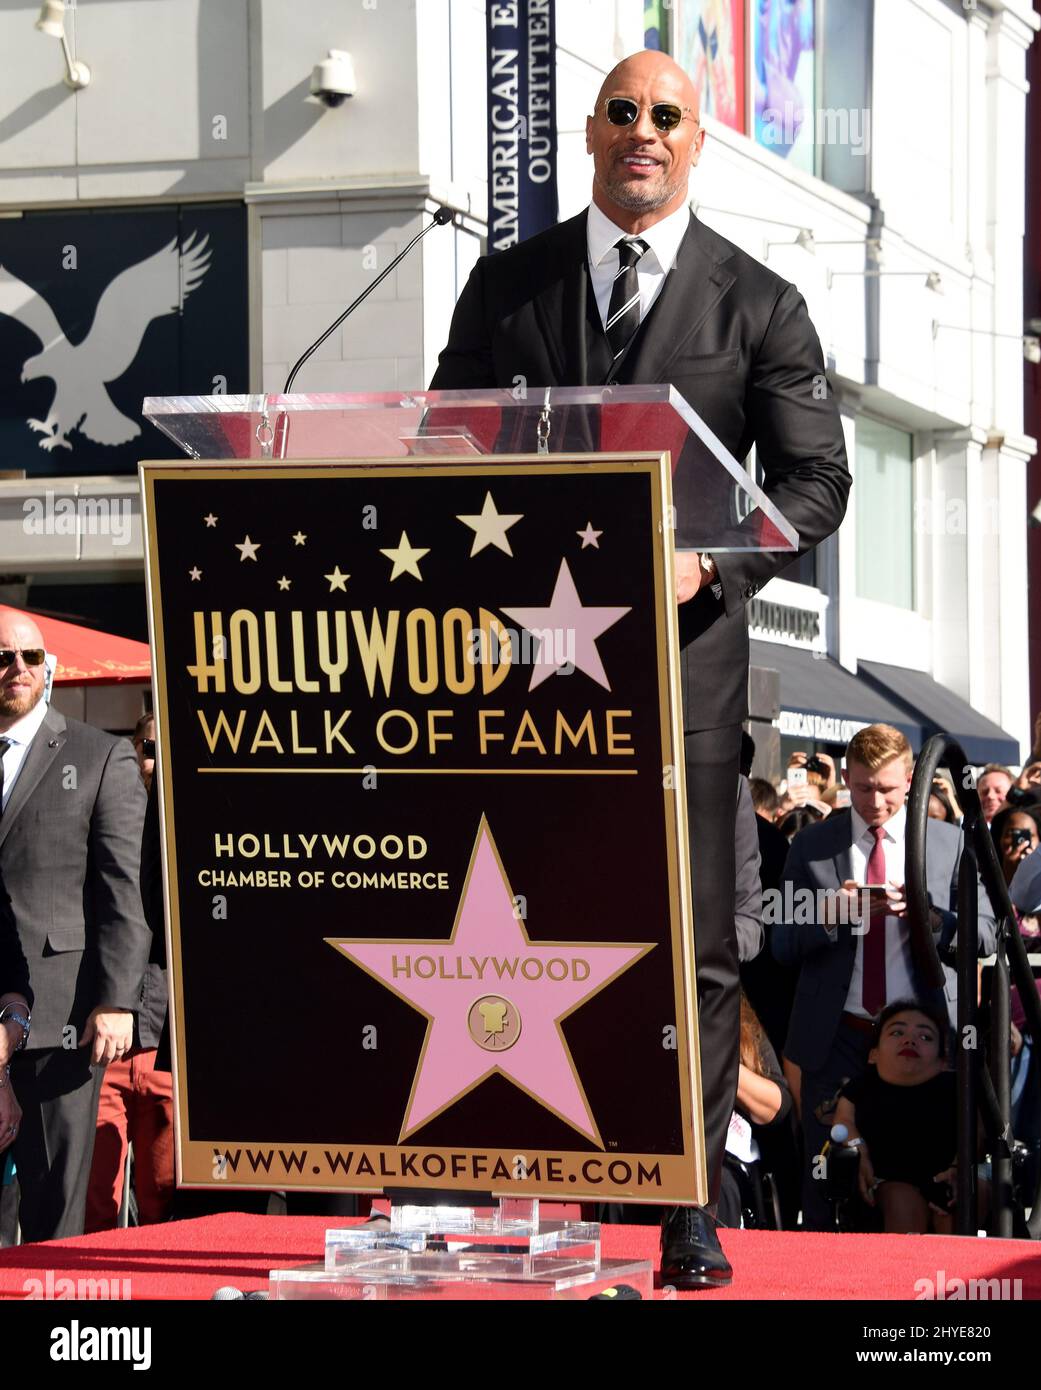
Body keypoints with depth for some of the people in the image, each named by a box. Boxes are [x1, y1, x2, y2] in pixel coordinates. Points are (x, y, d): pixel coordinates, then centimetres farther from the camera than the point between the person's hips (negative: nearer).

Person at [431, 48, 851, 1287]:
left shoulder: (759, 305, 6)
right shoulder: (508, 283, 12)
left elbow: (815, 479, 3)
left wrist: (711, 564, -14)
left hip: (683, 644, -2)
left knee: (693, 943, -4)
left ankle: (692, 1209, 1)